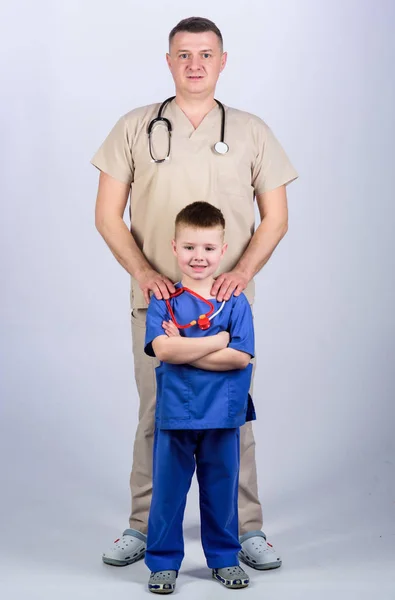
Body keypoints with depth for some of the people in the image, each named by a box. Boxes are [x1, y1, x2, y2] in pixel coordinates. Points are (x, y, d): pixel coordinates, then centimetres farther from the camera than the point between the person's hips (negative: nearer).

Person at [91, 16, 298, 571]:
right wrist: (144, 272, -11)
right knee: (155, 415, 5)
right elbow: (108, 215, 3)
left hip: (227, 301, 0)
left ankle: (247, 529, 15)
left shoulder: (251, 131, 6)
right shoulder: (135, 128, 4)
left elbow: (275, 216, 6)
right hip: (157, 297, 0)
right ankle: (143, 526, 18)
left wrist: (243, 270, -10)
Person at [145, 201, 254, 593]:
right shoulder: (163, 300, -1)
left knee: (221, 489, 13)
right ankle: (164, 562, 22)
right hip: (174, 414, -1)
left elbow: (241, 357, -11)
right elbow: (162, 349, -17)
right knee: (167, 490, 7)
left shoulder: (235, 302, 1)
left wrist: (185, 349, -15)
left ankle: (224, 558, 30)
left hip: (222, 415, 1)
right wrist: (219, 340, -14)